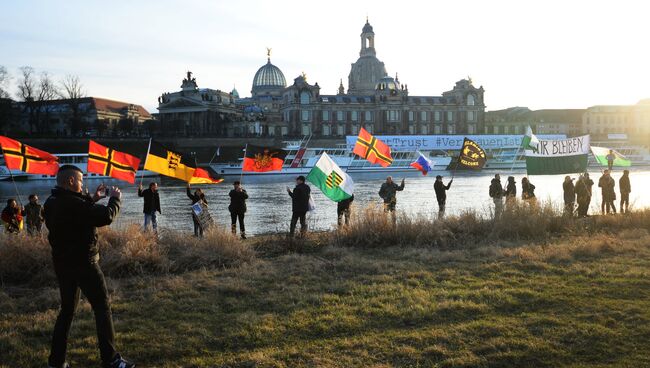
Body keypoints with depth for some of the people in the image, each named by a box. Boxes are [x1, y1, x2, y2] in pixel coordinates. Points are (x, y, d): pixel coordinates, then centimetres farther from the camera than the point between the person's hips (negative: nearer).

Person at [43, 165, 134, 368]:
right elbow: (106, 217, -24)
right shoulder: (72, 203, -23)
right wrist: (115, 198, -7)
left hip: (62, 263, 9)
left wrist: (93, 199, 11)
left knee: (67, 308, 17)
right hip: (83, 263, -9)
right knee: (102, 307, 0)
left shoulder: (51, 203, 5)